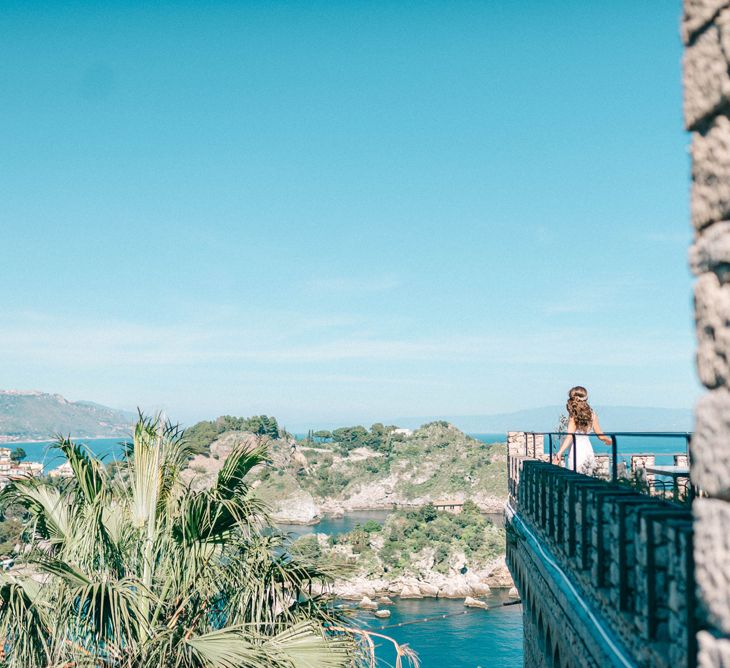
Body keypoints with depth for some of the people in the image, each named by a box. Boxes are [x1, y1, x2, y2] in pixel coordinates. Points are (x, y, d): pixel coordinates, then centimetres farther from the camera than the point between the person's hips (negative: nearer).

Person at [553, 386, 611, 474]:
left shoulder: (573, 416, -9)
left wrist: (560, 452, -22)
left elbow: (569, 437, -18)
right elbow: (600, 435, 10)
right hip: (588, 449, 5)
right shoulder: (592, 414, 5)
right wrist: (609, 440, 31)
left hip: (576, 450, -5)